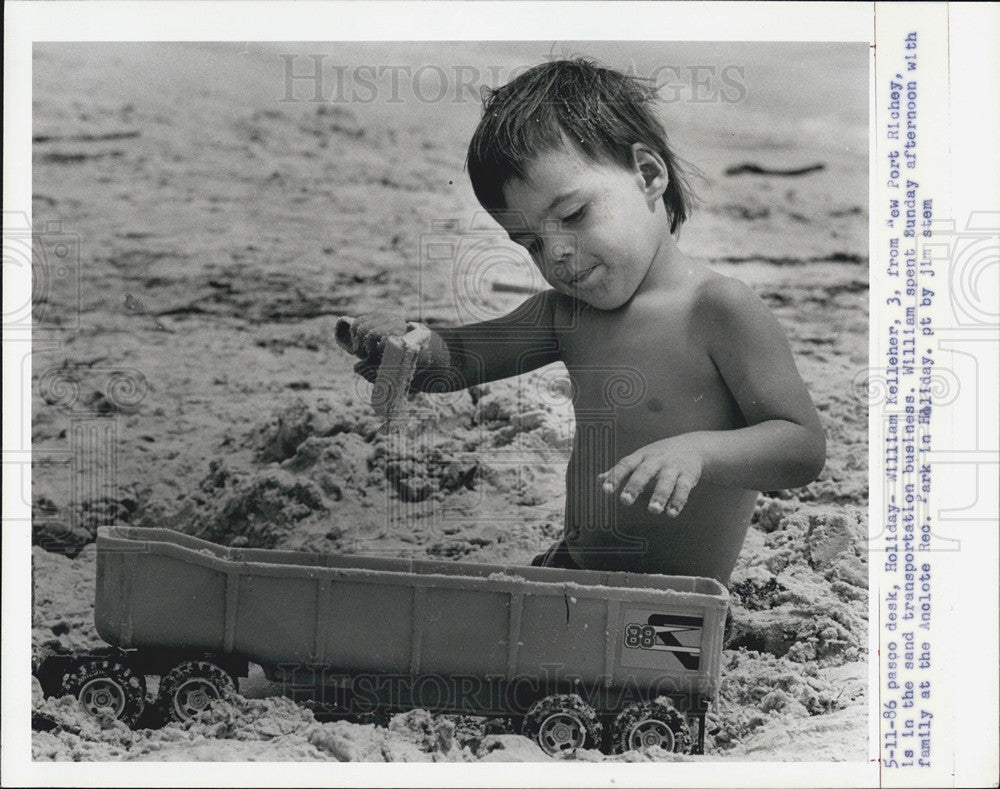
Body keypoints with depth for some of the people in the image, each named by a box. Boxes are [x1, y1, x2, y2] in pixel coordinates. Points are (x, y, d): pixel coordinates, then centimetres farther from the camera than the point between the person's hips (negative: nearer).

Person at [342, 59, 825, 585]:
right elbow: (458, 357, 12)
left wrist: (696, 451, -32)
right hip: (571, 572, 7)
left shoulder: (719, 309, -14)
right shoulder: (565, 313, 7)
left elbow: (806, 450, -16)